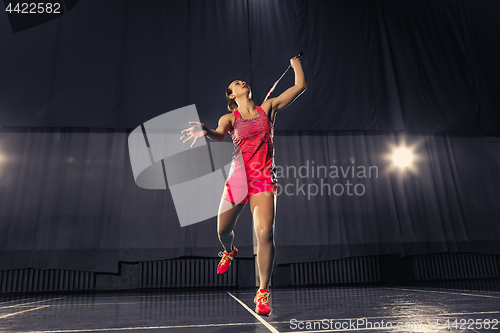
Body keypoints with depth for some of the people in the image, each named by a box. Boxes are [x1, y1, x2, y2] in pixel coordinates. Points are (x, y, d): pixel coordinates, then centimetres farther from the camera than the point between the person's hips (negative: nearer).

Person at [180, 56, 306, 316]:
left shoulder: (268, 108, 12)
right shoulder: (230, 118, 9)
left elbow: (300, 85, 12)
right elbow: (220, 135, -14)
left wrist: (294, 60, 23)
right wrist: (206, 130, -35)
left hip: (264, 179, -1)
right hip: (238, 177, 1)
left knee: (265, 233, -16)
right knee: (223, 230, 7)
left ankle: (263, 292, -1)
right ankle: (229, 252, 45)